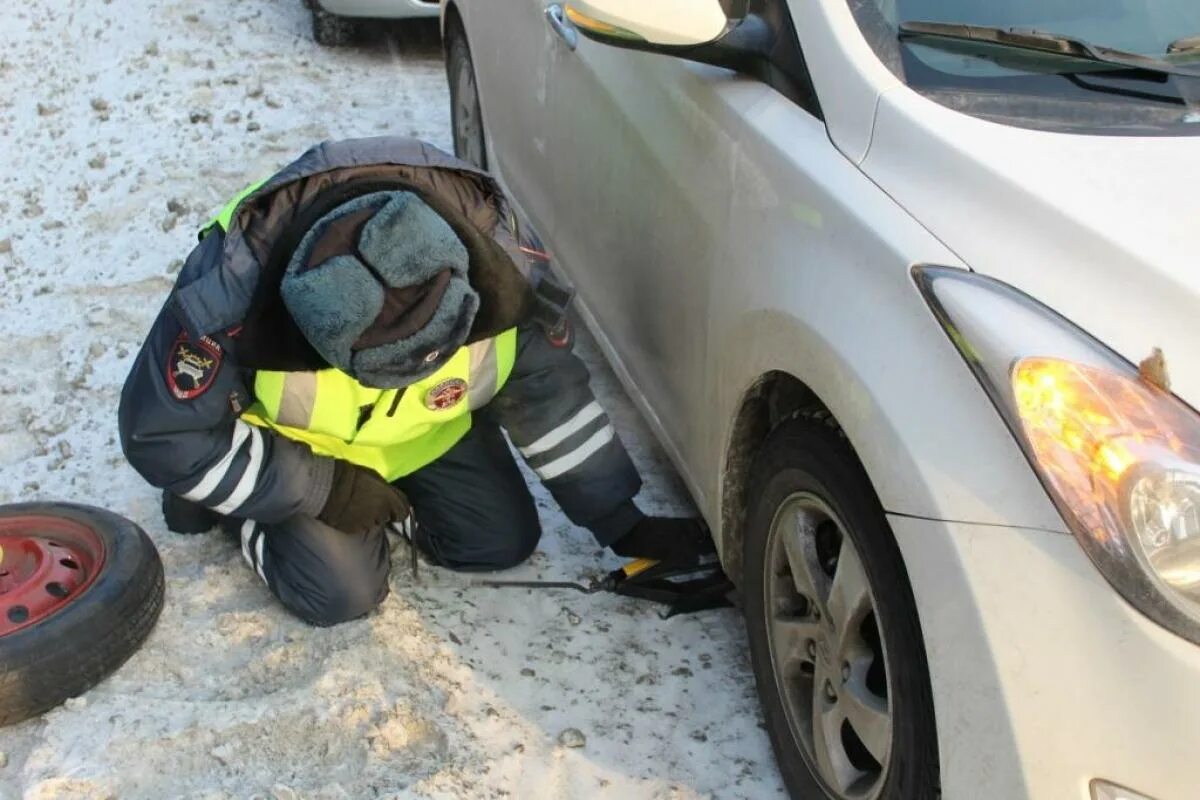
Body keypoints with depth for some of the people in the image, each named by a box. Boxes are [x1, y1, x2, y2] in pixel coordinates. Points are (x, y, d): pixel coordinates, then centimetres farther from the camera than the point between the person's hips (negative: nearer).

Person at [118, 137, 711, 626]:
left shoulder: (498, 256, -32)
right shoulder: (232, 289, -41)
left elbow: (549, 393, -16)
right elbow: (158, 432, -26)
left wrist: (624, 526, -13)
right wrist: (323, 488, -25)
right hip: (292, 447, -3)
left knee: (503, 541, -2)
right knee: (342, 592, -14)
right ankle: (234, 505, 12)